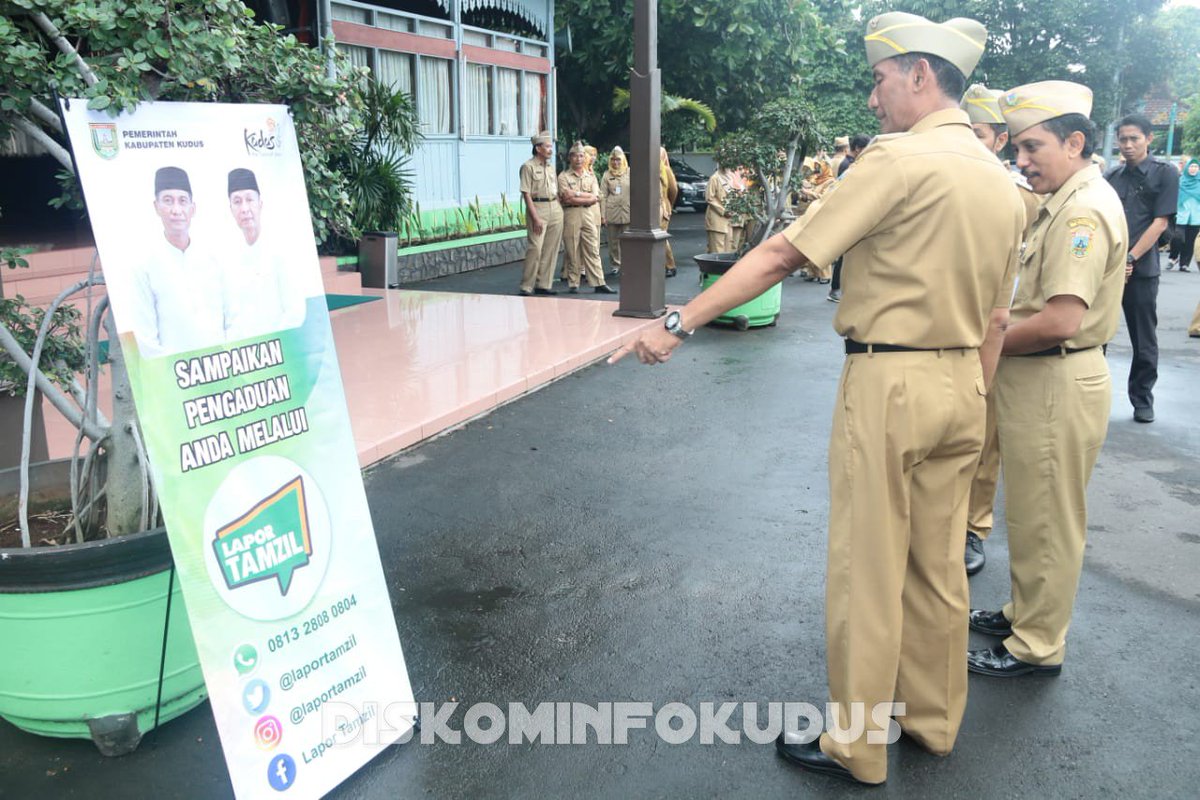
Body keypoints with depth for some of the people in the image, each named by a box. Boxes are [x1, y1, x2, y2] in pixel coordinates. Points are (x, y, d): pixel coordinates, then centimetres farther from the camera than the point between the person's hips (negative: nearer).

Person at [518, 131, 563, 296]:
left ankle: (544, 284, 14)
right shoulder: (528, 167, -5)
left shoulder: (551, 167, 16)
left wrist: (560, 211, 10)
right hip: (537, 208, -7)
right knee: (535, 248, -12)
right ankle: (527, 287, -7)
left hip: (555, 209, 7)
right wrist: (535, 217, -17)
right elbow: (526, 194, -11)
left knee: (551, 249, 6)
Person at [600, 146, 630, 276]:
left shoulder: (630, 172, 7)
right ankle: (615, 265, 13)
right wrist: (602, 214, -2)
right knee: (613, 241, 5)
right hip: (612, 212, 1)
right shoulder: (607, 175, 8)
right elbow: (603, 196, 5)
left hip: (627, 212, -1)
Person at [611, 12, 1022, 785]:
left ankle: (856, 748, 19)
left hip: (890, 382, -8)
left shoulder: (899, 159, -14)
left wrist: (681, 322, -15)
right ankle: (933, 720, 34)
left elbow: (780, 255, -18)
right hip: (962, 386, 8)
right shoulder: (1004, 184, 9)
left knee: (869, 573, 4)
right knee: (940, 567, 18)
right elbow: (995, 322, 13)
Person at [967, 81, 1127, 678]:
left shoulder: (1085, 210, -19)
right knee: (1031, 514, 20)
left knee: (1046, 522, 3)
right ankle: (1025, 614, 36)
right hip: (1036, 379, 10)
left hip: (1057, 383, -10)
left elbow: (1061, 321, -28)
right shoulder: (1067, 203, 13)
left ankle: (1037, 647, 16)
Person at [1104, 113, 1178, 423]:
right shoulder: (1111, 177, 11)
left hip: (1141, 269, -3)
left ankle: (1142, 400, 19)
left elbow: (1160, 222, -6)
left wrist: (1130, 259, -14)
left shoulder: (1164, 174, 1)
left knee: (1144, 340, 5)